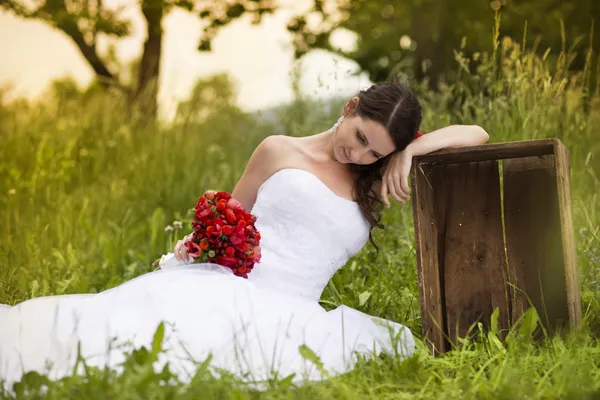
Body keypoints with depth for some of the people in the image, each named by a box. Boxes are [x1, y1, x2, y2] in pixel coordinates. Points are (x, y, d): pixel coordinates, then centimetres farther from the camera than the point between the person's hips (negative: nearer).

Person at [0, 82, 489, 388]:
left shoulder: (379, 185, 18)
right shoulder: (280, 152, 14)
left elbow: (476, 135, 18)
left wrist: (411, 149, -1)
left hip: (285, 310, 1)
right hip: (219, 284, -1)